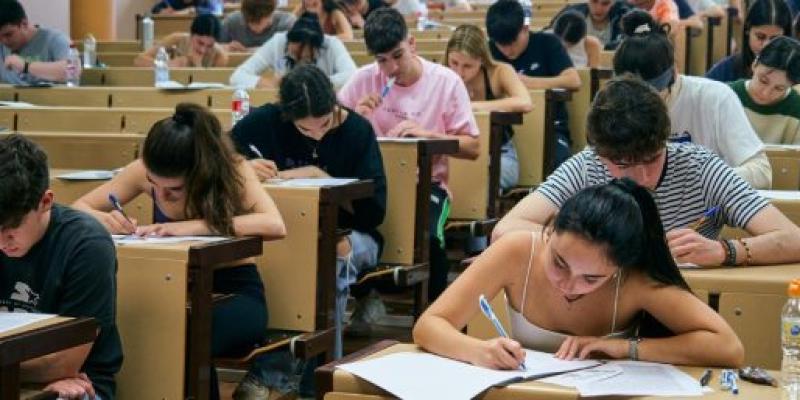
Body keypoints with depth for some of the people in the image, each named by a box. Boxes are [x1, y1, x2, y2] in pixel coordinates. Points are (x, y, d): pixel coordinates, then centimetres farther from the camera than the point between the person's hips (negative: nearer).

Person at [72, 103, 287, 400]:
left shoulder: (231, 170, -16)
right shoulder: (145, 170, -9)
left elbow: (275, 226, -32)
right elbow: (79, 208, -1)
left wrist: (193, 226, -39)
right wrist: (103, 219, -26)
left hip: (234, 293, -2)